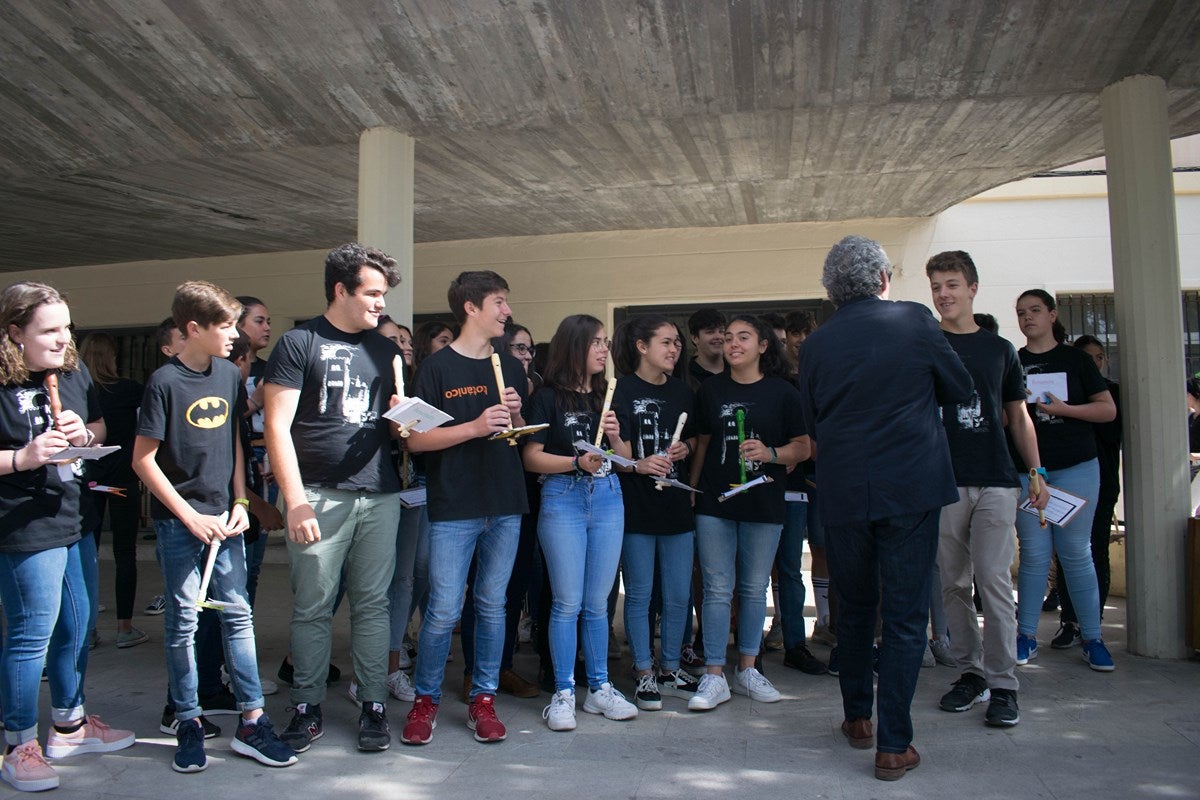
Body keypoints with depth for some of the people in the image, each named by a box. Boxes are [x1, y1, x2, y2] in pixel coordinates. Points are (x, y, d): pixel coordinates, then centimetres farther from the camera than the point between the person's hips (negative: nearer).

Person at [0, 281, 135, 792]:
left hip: (75, 519, 8)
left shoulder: (74, 371, 5)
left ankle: (68, 725, 36)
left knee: (77, 625, 18)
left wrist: (85, 434, -5)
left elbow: (101, 430, 15)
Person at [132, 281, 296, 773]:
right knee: (183, 621, 5)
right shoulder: (165, 382, -10)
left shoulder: (230, 375, 6)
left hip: (224, 517, 5)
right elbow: (143, 460, -9)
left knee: (238, 614, 5)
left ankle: (251, 722, 12)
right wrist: (191, 517, -11)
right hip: (178, 521, -4)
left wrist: (240, 502, 5)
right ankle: (189, 724, 19)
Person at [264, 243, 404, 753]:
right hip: (320, 495, -4)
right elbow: (277, 428, -5)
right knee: (312, 608, 3)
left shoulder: (384, 350, 16)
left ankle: (374, 706, 17)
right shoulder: (299, 344, 0)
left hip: (379, 495, 4)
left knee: (372, 604, 7)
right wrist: (296, 501, -12)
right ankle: (307, 709, 18)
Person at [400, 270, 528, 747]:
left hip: (505, 507, 5)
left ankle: (483, 700, 22)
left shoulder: (510, 368, 14)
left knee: (492, 606, 10)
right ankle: (425, 700, 18)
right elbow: (415, 440, -8)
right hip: (453, 509, -5)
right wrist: (476, 427, -17)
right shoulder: (438, 367, -3)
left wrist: (516, 417, -1)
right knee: (444, 611, -2)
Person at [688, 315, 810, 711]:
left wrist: (770, 453, -17)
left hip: (763, 503, -1)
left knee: (754, 589, 9)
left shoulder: (783, 392, 1)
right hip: (714, 503, 1)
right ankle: (714, 677, 6)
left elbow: (803, 447, 1)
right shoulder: (710, 390, 8)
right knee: (717, 590, 0)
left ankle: (747, 670, 23)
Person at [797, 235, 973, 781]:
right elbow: (960, 388, 6)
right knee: (905, 617, 4)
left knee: (854, 609, 18)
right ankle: (893, 746, 7)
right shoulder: (913, 320, -4)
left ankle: (857, 719, 30)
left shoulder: (816, 343, 1)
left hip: (843, 495, 2)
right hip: (912, 490, -2)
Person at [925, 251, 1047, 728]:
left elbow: (1018, 418, 17)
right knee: (953, 584, 5)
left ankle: (1003, 685, 4)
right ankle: (970, 672, 18)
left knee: (994, 581, -4)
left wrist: (1037, 474, 10)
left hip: (995, 481, 0)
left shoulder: (999, 349, 12)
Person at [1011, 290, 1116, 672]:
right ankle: (1026, 636, 10)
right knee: (1034, 553, 1)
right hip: (1024, 470, 1)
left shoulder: (1076, 360, 7)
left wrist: (1065, 408, -12)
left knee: (1076, 553, 1)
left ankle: (1092, 638, 11)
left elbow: (1108, 410, 2)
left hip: (1075, 468, -1)